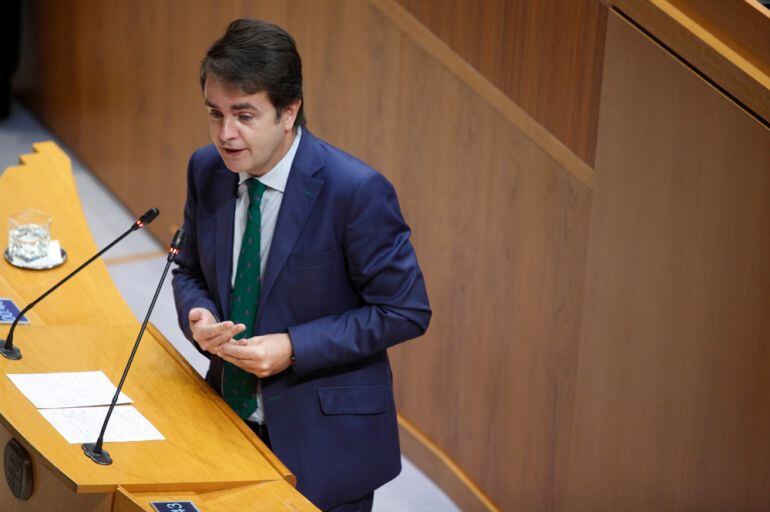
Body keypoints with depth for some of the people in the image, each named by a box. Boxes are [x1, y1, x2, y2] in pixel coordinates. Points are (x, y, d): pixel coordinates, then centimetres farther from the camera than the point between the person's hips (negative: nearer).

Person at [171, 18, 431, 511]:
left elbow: (406, 312, -15)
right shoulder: (207, 170, -3)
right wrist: (198, 317, -11)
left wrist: (293, 349, -21)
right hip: (231, 416, 5)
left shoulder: (357, 191, -21)